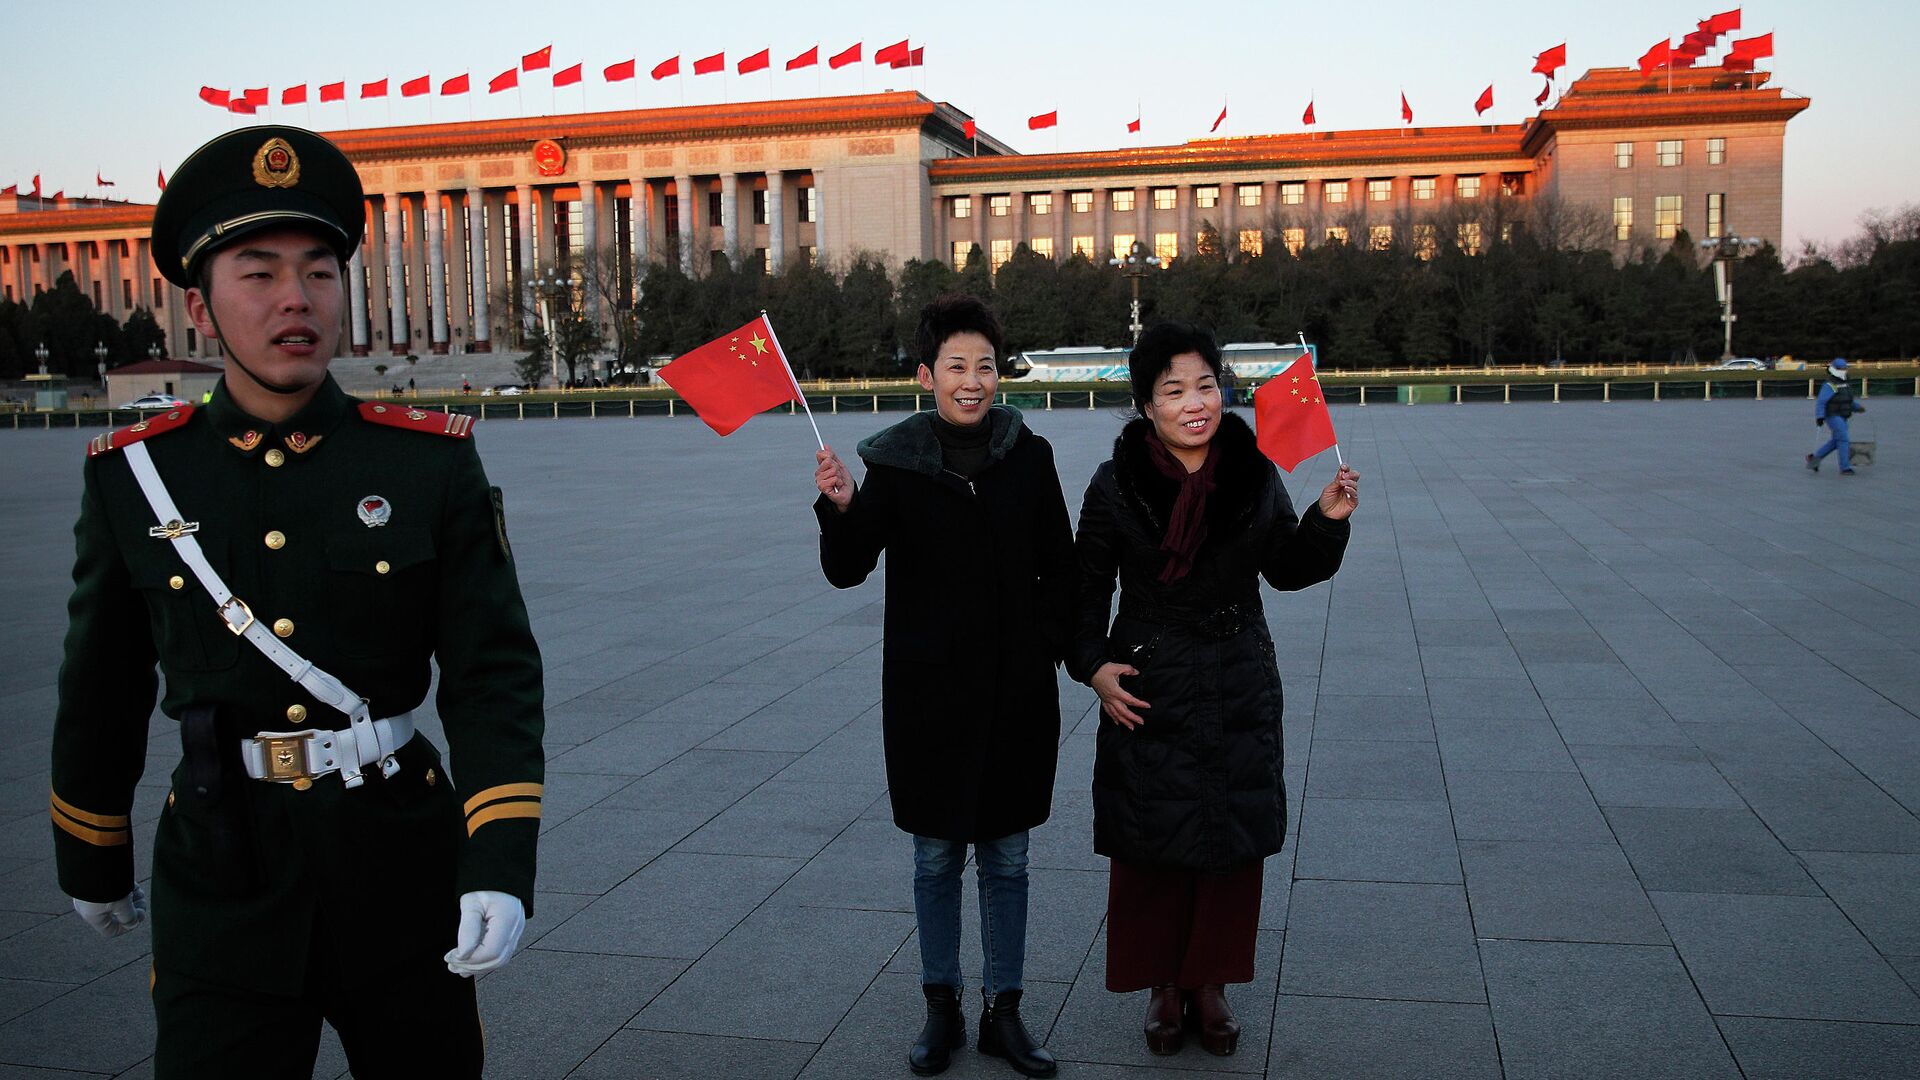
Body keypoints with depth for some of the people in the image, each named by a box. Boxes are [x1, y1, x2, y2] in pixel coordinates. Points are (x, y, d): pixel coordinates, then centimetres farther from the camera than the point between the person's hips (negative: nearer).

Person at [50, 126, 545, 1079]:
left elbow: (495, 675, -9)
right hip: (221, 880, 0)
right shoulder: (133, 474, -2)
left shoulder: (434, 463, -6)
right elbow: (102, 692, 9)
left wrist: (500, 867, -19)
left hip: (403, 867, 1)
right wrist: (91, 859, 19)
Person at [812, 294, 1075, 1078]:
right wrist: (840, 508, -24)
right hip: (928, 690, -1)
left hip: (1015, 690, 1)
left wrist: (1048, 646, -2)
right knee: (936, 856, 10)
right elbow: (846, 571, -8)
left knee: (1006, 857, 10)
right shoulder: (895, 461, -4)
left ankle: (1004, 1013, 24)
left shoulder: (1029, 455, -1)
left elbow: (1059, 570, 6)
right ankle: (941, 1012, 26)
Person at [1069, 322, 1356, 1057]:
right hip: (1147, 692, -2)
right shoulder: (1117, 484, -8)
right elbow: (1087, 586, 0)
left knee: (1233, 844, 10)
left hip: (1239, 692, 2)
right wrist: (1093, 666, -11)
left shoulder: (1253, 472, -3)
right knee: (1150, 845, 8)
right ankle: (1163, 985, 27)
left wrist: (1327, 521, -10)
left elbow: (1286, 570, 7)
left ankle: (1210, 982, 28)